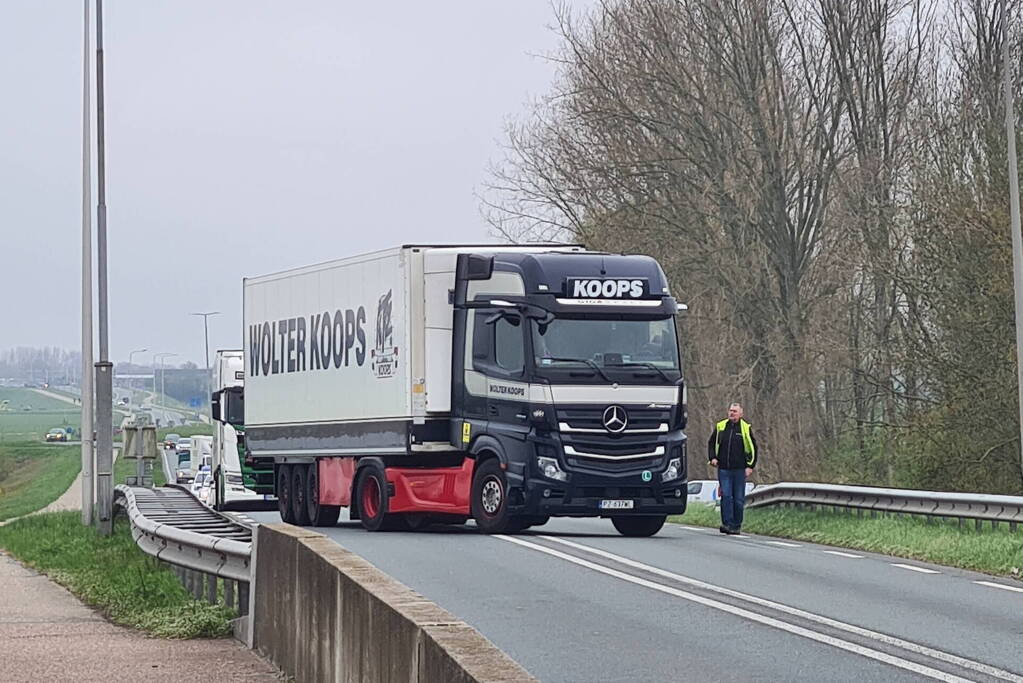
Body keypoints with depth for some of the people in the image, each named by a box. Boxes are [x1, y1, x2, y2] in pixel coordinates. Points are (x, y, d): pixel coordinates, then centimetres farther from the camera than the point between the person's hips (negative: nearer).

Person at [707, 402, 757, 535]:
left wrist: (750, 466, -2)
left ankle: (736, 526, 12)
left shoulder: (746, 428, 2)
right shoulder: (720, 427, 7)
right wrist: (712, 458, 3)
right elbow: (711, 443, 18)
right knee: (726, 496, -8)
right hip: (724, 469, 1)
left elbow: (753, 449, 6)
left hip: (739, 469, -1)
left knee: (739, 499, 3)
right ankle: (727, 523, -8)